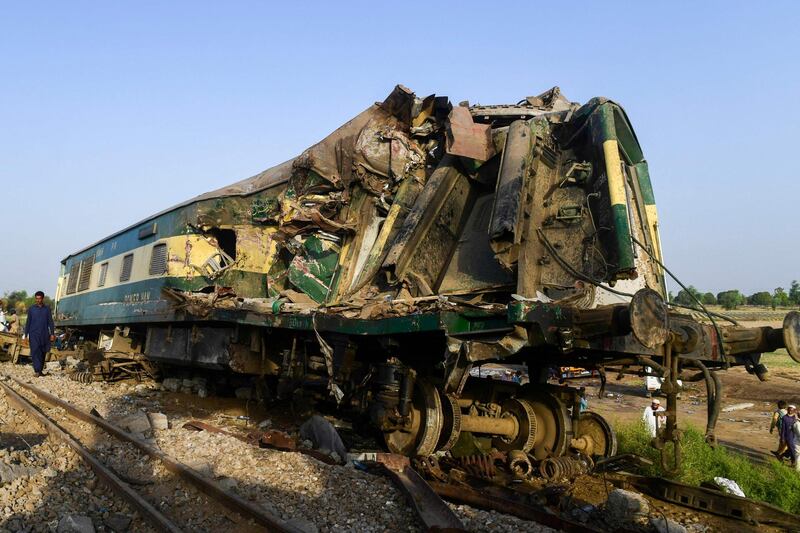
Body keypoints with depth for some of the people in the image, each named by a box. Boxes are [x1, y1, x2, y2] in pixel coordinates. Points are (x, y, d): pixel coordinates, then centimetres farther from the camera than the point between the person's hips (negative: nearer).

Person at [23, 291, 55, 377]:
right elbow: (28, 322, 8)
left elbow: (50, 322, 7)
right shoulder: (31, 309, 5)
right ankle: (37, 371, -18)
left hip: (44, 334, 1)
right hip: (34, 334, -1)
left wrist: (52, 334, 0)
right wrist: (26, 334, 4)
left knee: (43, 353, 6)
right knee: (35, 352, -13)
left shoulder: (47, 309, 7)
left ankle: (40, 370, 17)